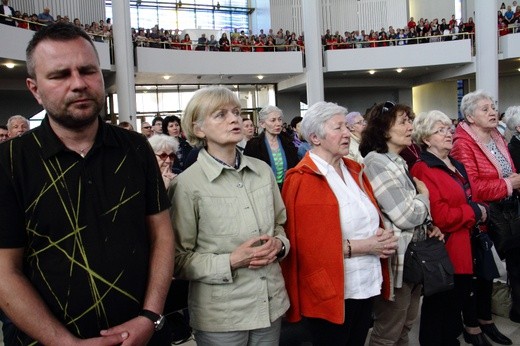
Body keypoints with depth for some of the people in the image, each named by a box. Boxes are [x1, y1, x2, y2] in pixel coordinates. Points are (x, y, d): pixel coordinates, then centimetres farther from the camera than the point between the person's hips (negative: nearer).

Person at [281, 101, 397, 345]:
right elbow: (310, 245, -21)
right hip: (333, 291, -7)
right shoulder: (303, 181, -16)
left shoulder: (353, 170, 9)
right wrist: (361, 246, -19)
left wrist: (380, 234, -3)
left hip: (366, 284, 7)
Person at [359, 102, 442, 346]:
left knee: (406, 325, 22)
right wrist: (424, 195, -3)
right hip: (395, 259, -10)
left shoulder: (398, 161, 11)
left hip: (412, 255, 10)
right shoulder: (377, 163, -19)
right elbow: (407, 216, -23)